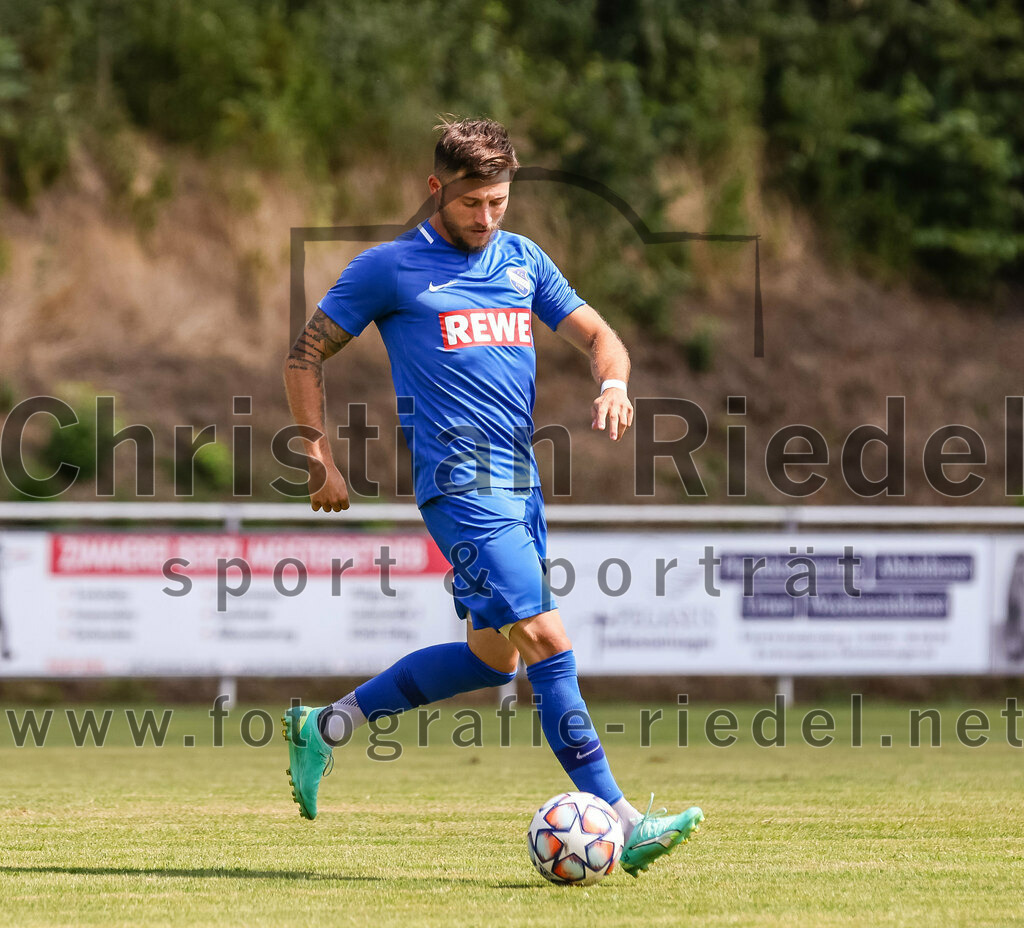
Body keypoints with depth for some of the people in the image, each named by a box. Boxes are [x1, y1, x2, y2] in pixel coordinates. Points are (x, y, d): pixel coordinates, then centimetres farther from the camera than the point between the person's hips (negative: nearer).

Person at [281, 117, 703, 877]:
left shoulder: (523, 260, 14)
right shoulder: (389, 269, -1)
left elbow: (597, 335, 15)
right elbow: (306, 355, 5)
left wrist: (615, 384, -8)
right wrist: (320, 459, -2)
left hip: (519, 481, 8)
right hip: (460, 481, -8)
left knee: (493, 656, 14)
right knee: (546, 640, -15)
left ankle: (326, 727, 27)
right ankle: (621, 823, -17)